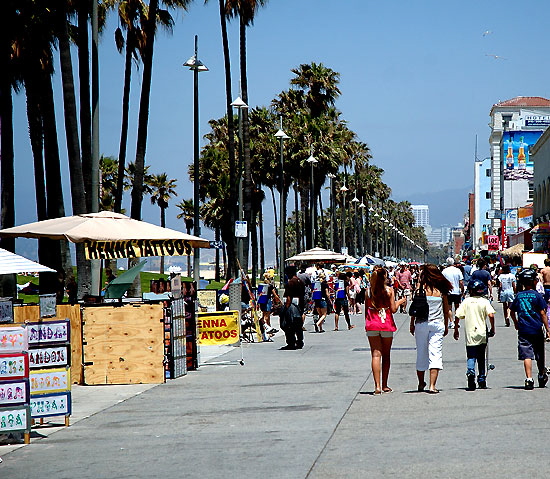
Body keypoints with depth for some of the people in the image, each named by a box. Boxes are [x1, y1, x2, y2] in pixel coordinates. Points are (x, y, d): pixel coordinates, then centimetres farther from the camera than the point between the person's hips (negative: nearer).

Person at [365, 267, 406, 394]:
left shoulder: (369, 291, 1)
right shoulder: (389, 290, -5)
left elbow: (366, 310, 5)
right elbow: (393, 309, -6)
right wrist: (400, 301, 12)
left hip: (372, 326, 1)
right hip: (386, 326, -1)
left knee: (375, 355, -2)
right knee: (386, 355, 10)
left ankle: (377, 386, -11)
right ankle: (384, 385, 14)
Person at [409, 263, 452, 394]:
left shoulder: (421, 287, -4)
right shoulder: (441, 289, 3)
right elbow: (446, 309, 8)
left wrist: (412, 324, 4)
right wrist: (446, 326, 19)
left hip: (421, 323, -1)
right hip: (437, 324, 1)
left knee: (421, 354, 12)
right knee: (435, 354, -1)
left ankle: (421, 383, 25)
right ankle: (432, 385, -11)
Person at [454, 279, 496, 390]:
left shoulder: (466, 301, 1)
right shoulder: (485, 301, -1)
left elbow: (457, 316, -3)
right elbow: (491, 315, -14)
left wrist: (456, 330, 9)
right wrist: (492, 329, -2)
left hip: (470, 335, -1)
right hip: (482, 334, 1)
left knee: (471, 357, 0)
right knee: (481, 358, 15)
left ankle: (471, 372, -29)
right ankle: (482, 380, 20)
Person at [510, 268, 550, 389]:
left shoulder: (518, 296, 4)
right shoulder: (537, 295, -6)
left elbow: (512, 312, 14)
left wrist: (516, 324, 30)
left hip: (523, 330, 2)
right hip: (537, 329, -2)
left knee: (526, 355, -2)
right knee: (540, 355, 14)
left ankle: (529, 379, -14)